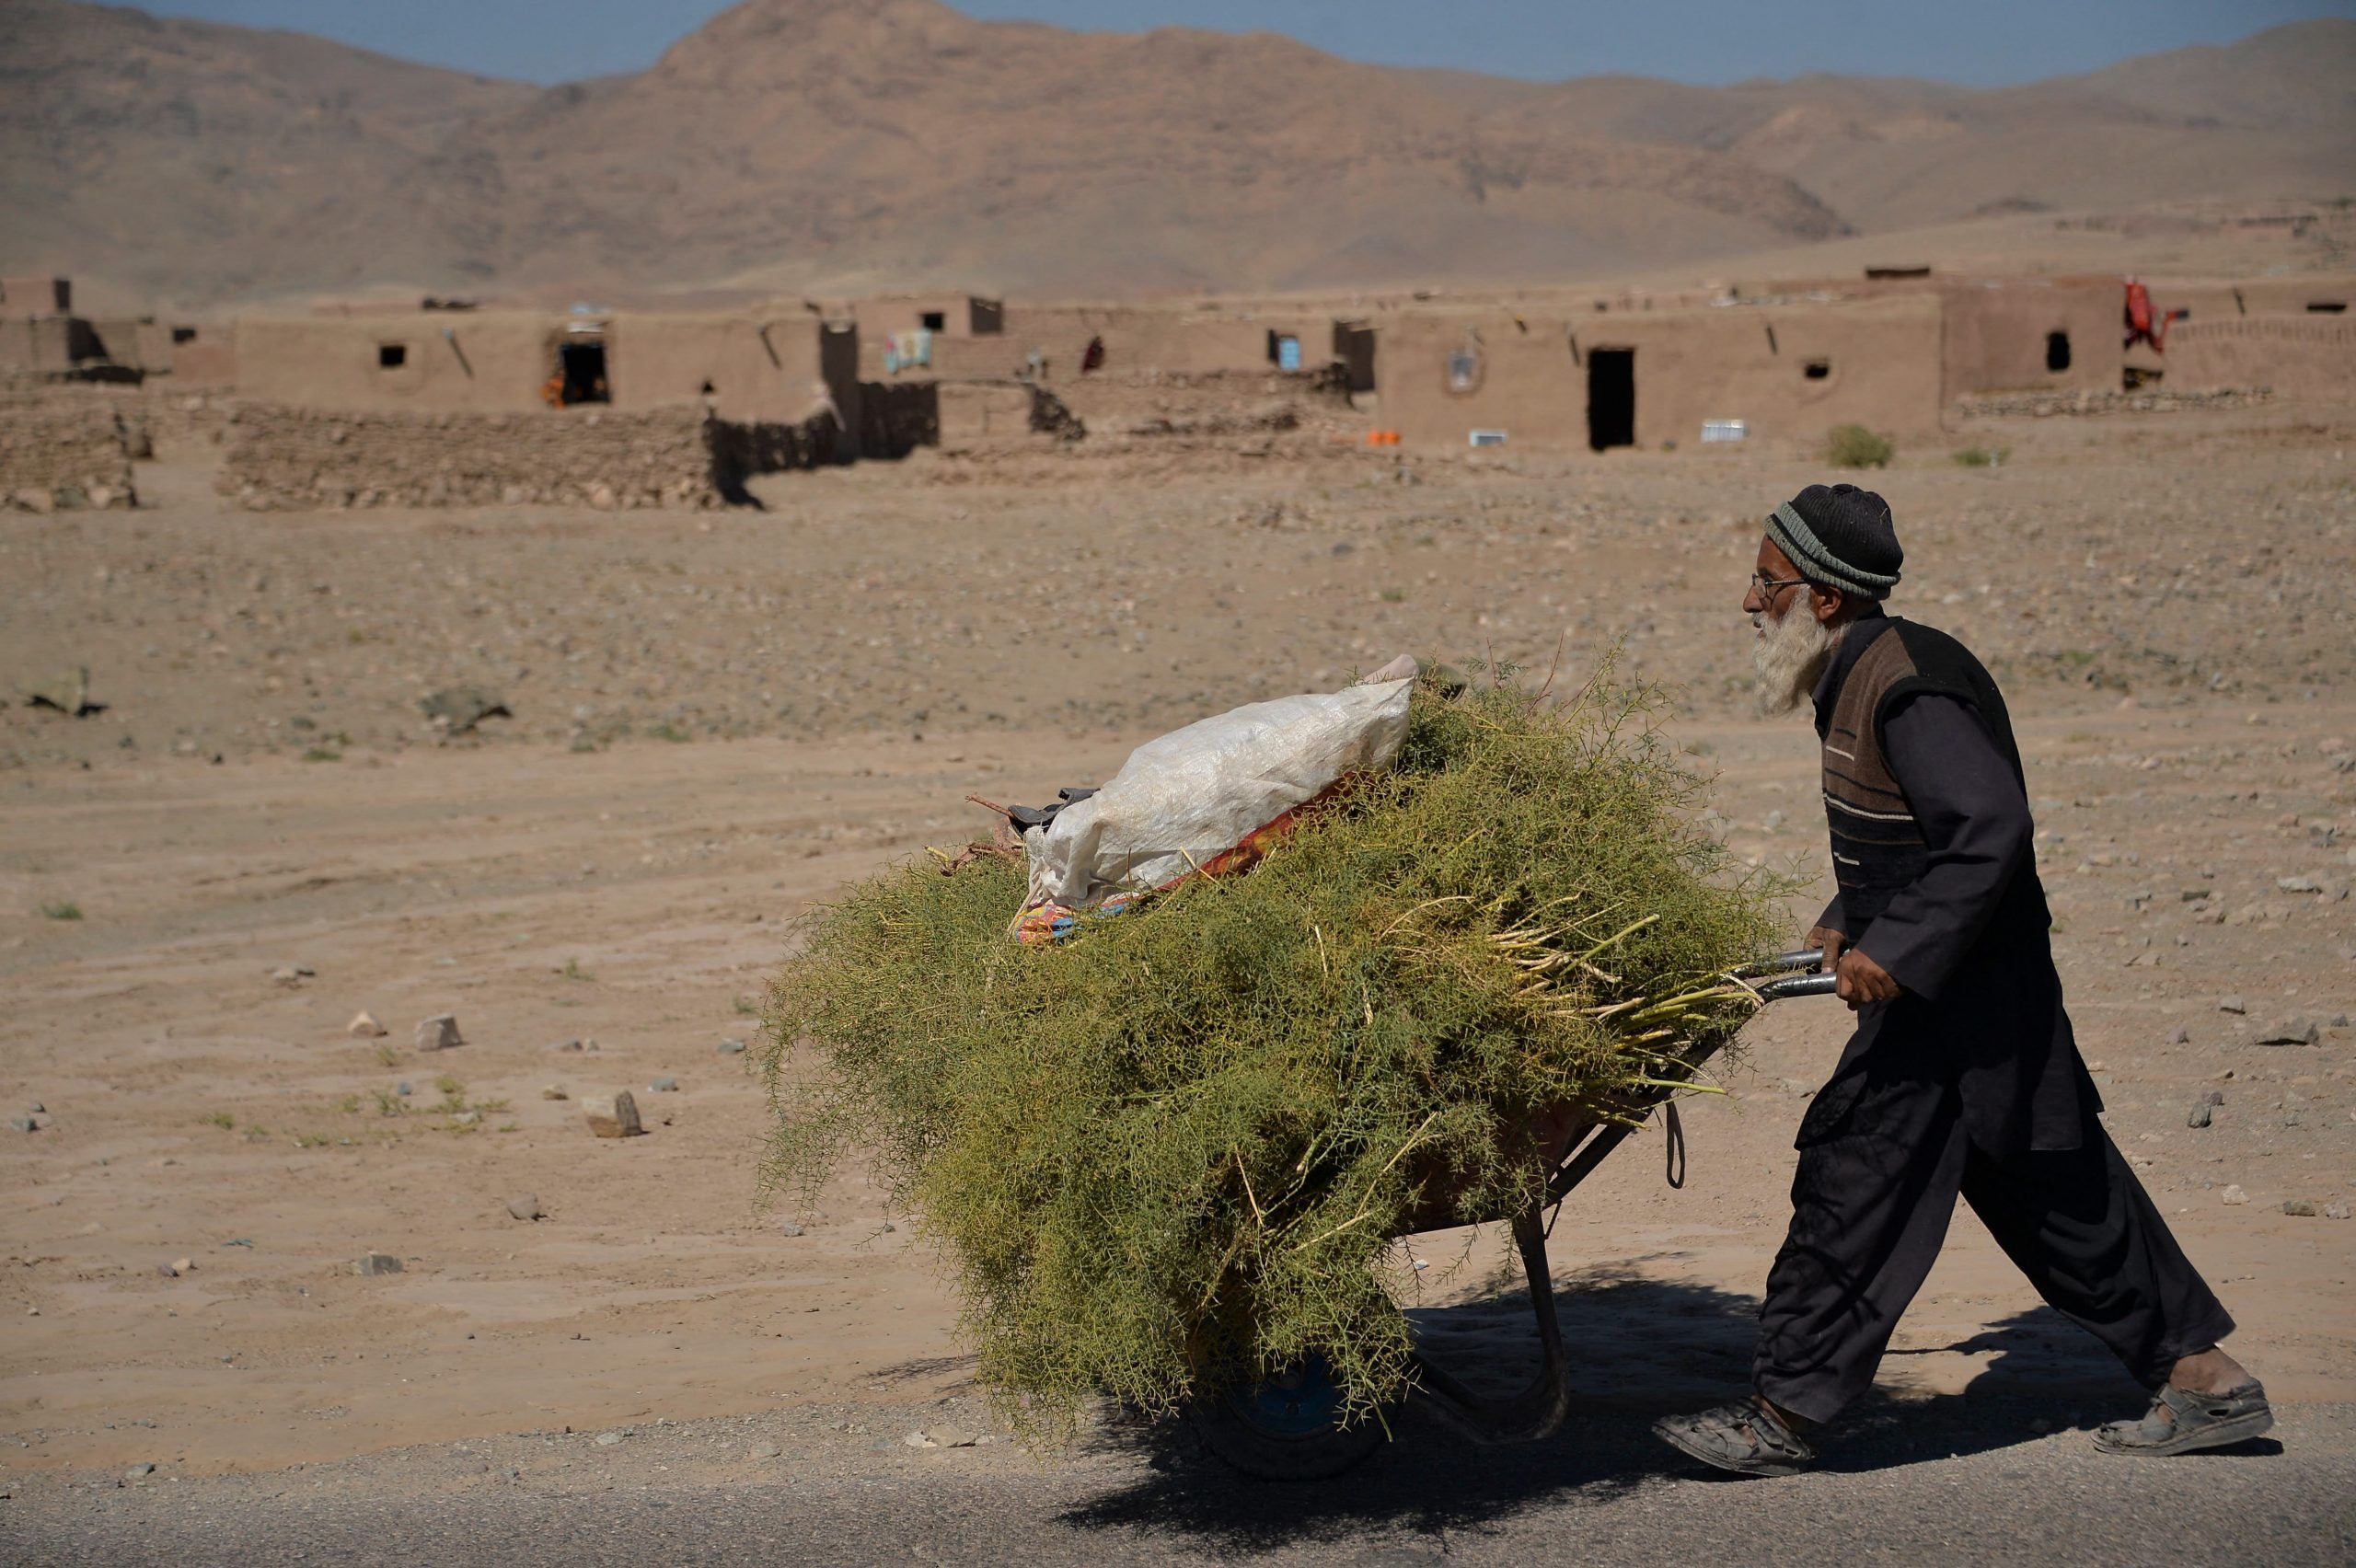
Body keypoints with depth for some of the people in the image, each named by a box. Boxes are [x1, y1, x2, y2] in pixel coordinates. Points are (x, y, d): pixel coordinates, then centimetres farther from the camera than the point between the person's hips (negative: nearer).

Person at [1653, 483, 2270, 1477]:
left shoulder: (1907, 688, -21)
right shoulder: (1864, 674, 10)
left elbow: (1988, 826, -29)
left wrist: (1897, 948, -28)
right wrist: (1851, 924, 18)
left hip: (1950, 991, -10)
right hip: (1943, 976, 10)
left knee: (1855, 1183, -4)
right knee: (2057, 1190, 15)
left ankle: (1782, 1418, 4)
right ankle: (2204, 1378, 23)